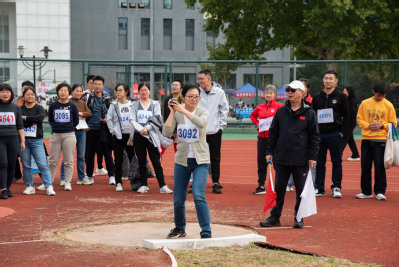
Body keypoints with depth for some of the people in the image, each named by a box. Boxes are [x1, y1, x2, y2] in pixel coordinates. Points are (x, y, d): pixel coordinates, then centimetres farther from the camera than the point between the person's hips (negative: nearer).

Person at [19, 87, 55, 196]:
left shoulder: (39, 108, 7)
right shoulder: (20, 109, 8)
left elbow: (41, 118, -14)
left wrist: (25, 118, -10)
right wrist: (33, 121, -13)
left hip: (36, 140, -1)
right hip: (23, 140, 1)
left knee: (43, 164, -7)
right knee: (26, 165, 5)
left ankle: (49, 187, -7)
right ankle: (30, 186, 15)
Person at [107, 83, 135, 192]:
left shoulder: (133, 105, 5)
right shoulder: (114, 105, 6)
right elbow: (109, 120, 5)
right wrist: (113, 131, -5)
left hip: (130, 135, 0)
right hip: (118, 135, 0)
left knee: (133, 158, 0)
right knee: (118, 160, 0)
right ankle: (118, 183, 5)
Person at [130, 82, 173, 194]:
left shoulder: (155, 104, 8)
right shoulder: (134, 105, 10)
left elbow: (157, 120, -1)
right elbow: (132, 120, 0)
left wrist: (147, 128, -15)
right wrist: (140, 129, -16)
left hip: (152, 135, -2)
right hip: (138, 136, 2)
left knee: (156, 162, -6)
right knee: (141, 162, 6)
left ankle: (162, 186, -6)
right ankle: (143, 185, 14)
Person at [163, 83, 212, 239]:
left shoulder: (203, 112, -2)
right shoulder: (177, 114, 1)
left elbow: (201, 123, -26)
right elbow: (166, 133, -12)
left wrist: (183, 110, -27)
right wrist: (172, 112, -15)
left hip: (200, 160, -2)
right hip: (182, 160, 2)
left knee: (198, 196, -17)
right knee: (178, 199, 8)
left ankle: (206, 231, -9)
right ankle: (179, 229, 30)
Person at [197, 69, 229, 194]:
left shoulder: (219, 92, -1)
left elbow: (224, 109, 6)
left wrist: (222, 125, 0)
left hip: (215, 131, -1)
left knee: (215, 158, 4)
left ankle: (216, 183, 11)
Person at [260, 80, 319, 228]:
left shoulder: (309, 113, 1)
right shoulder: (281, 112, 8)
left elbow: (314, 136, 1)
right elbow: (273, 133, 12)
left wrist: (312, 157, -4)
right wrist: (269, 152, 6)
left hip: (301, 160, -2)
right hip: (281, 159, 2)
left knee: (301, 190, 4)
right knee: (279, 189, 7)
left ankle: (299, 218, 15)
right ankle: (275, 217, 16)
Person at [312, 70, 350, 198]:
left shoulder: (341, 96, 3)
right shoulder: (317, 97, 11)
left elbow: (346, 116, 2)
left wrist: (343, 132, -7)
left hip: (335, 135, -3)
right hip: (319, 135, 3)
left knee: (337, 162, 1)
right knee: (319, 162, 5)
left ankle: (336, 188, 8)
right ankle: (319, 188, 11)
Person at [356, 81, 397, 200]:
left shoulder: (388, 105, 3)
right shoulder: (365, 103, 6)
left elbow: (393, 123, 5)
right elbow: (359, 119, 8)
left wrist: (382, 126, -12)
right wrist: (368, 125, -9)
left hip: (381, 139, -2)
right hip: (366, 139, 2)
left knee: (379, 166, -6)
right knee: (365, 166, 4)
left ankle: (380, 192, 3)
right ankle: (366, 192, 14)